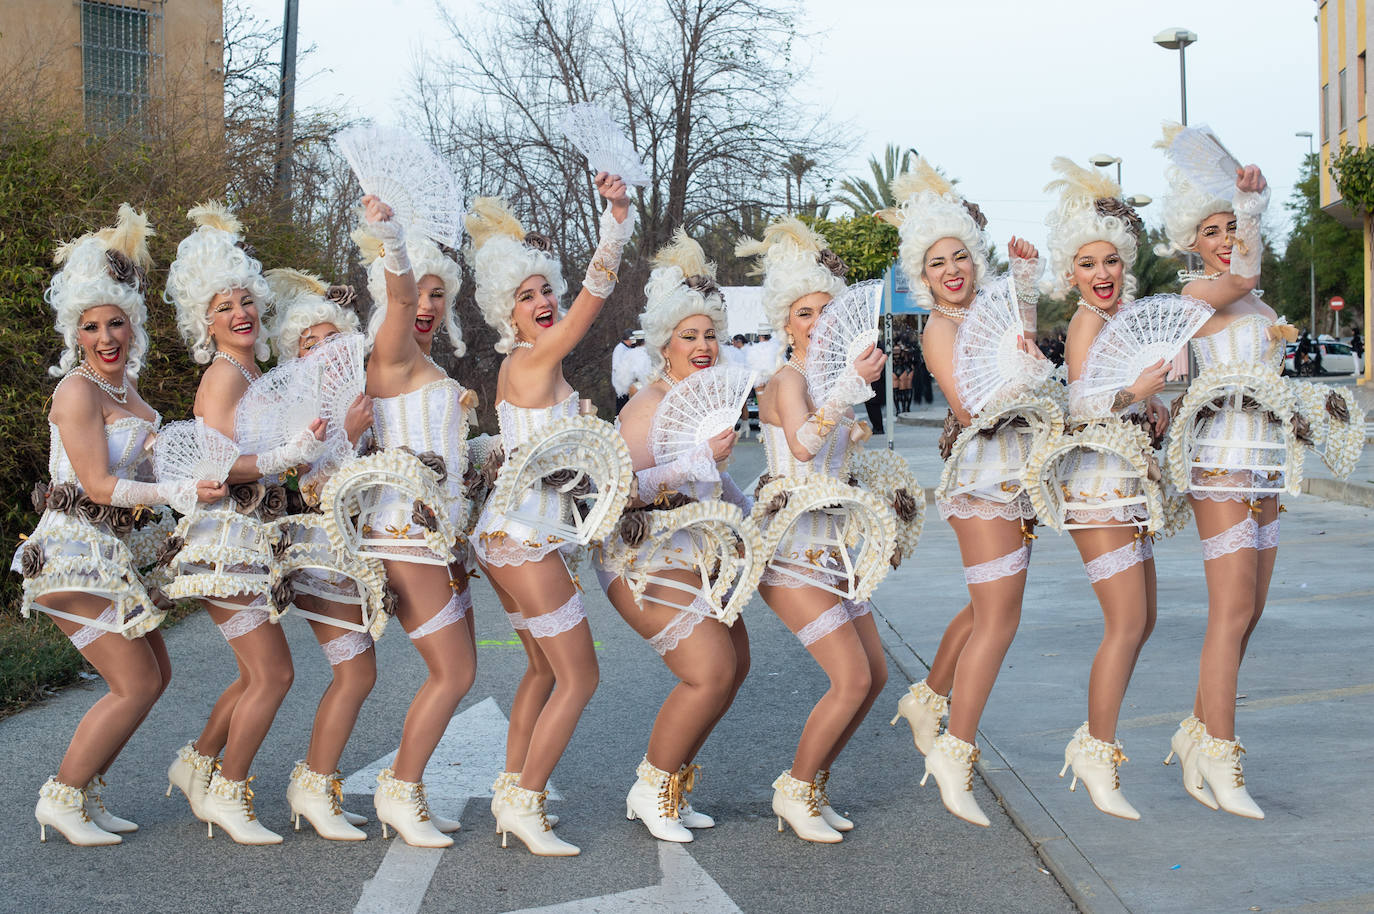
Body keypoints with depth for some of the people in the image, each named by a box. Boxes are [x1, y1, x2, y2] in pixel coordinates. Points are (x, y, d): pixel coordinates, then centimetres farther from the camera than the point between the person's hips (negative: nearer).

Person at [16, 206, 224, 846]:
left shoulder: (126, 390, 14)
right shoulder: (78, 390, -14)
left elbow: (152, 461, 22)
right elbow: (99, 485, -19)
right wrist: (177, 493, -27)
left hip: (113, 552, 9)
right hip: (76, 551, -9)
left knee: (155, 673, 11)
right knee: (136, 683, -8)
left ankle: (85, 792, 18)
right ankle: (62, 798, 4)